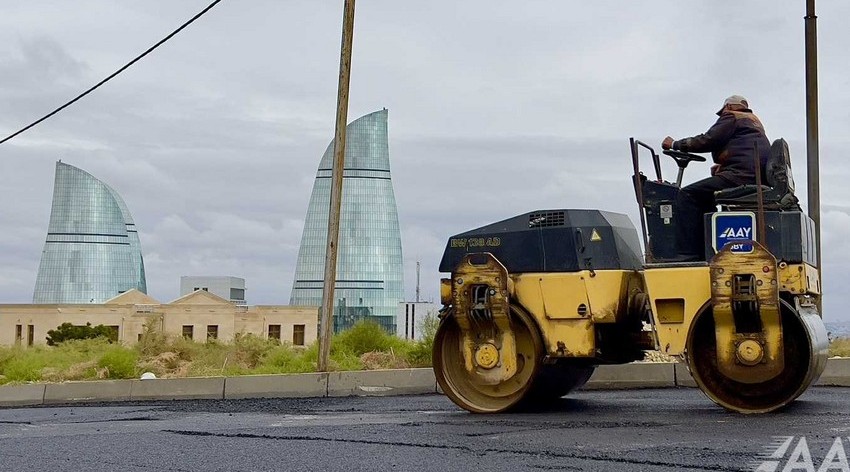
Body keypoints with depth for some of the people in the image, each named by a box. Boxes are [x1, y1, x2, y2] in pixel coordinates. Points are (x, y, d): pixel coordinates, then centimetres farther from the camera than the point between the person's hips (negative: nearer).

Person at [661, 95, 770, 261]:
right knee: (704, 196, 25)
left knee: (687, 195, -13)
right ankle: (705, 252, 17)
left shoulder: (732, 118, 5)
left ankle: (688, 254, -22)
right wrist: (723, 165, 14)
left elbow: (707, 141, -5)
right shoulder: (753, 121, 34)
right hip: (757, 178, 11)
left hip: (743, 176, -10)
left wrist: (675, 144, 5)